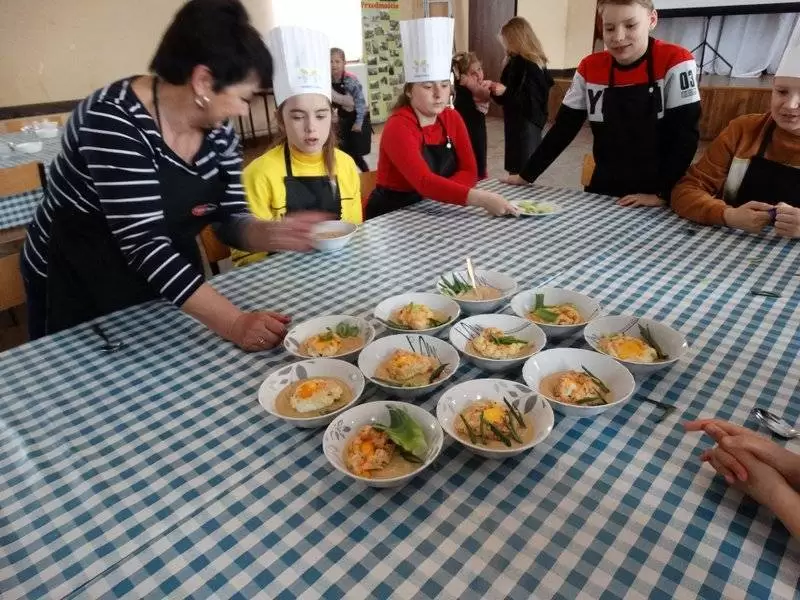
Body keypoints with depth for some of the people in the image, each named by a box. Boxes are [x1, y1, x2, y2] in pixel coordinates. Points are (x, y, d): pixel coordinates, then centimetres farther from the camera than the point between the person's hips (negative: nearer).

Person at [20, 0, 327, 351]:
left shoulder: (218, 130, -7)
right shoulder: (115, 119, -29)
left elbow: (230, 218, -5)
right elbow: (144, 242, -35)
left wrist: (273, 234, -28)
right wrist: (234, 323, -43)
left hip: (171, 287, 6)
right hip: (80, 290, -6)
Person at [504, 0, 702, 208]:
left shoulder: (675, 62, -11)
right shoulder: (590, 68, -1)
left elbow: (685, 133, -13)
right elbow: (564, 128, 2)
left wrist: (662, 193, -19)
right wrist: (527, 175, 0)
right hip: (602, 192, 3)